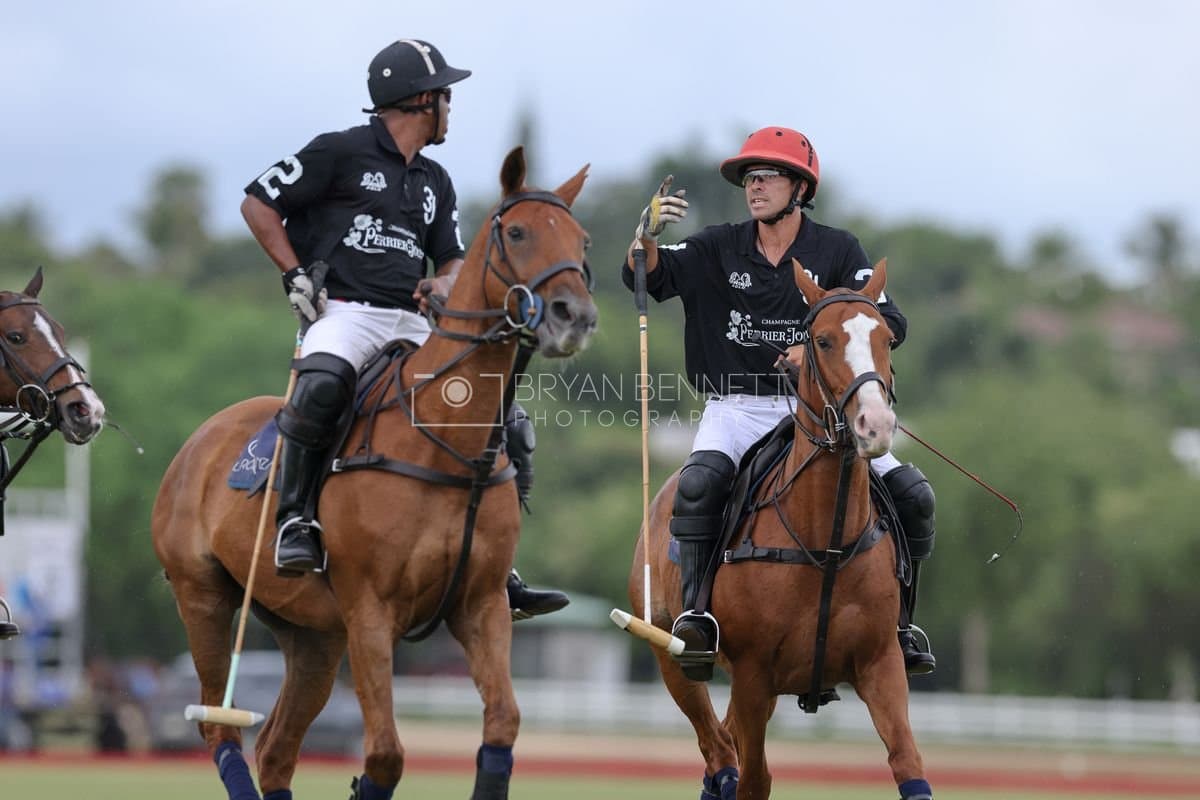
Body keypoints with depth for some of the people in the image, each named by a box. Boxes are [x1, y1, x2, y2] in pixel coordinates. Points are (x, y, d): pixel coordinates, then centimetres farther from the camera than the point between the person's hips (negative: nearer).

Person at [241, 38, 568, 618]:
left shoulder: (434, 182, 22)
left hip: (412, 326, 7)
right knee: (322, 383, -42)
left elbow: (452, 258, 29)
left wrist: (445, 283, 4)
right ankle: (296, 518, -26)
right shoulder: (340, 153, 2)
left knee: (508, 423, -3)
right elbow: (258, 204, 2)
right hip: (343, 313, -7)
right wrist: (296, 276, -6)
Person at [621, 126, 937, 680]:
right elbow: (648, 277, -7)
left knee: (911, 494, -11)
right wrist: (647, 235, -29)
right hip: (736, 407, -1)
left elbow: (891, 324, -4)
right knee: (698, 484, -33)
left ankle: (898, 619, 6)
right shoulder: (718, 249, 5)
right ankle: (696, 613, -27)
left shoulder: (837, 251, 4)